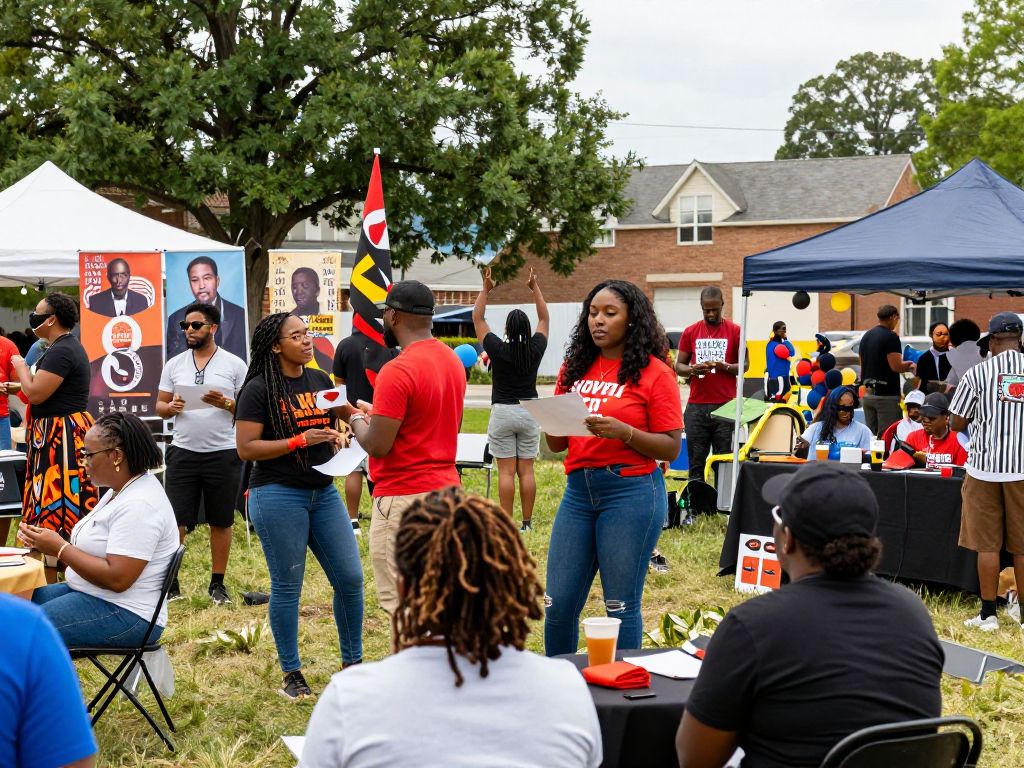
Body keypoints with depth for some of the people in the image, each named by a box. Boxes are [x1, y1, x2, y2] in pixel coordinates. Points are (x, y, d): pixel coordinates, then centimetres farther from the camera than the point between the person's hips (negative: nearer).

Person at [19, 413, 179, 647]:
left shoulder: (139, 505, -22)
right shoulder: (121, 489, 10)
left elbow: (117, 578, -27)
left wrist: (60, 548, -17)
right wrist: (48, 542, -2)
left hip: (126, 614, -11)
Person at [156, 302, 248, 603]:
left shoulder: (234, 365, 0)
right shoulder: (174, 364, 8)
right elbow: (160, 407, 10)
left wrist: (226, 403, -18)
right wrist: (172, 407, -12)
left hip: (223, 453, -2)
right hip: (183, 452, 2)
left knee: (221, 522, 7)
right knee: (175, 520, -1)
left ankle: (217, 584, 18)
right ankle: (170, 582, 9)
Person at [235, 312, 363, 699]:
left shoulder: (320, 381, 9)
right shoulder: (258, 390, -9)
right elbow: (246, 448, -14)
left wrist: (340, 437, 1)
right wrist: (300, 441, -19)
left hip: (324, 492, 6)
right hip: (278, 495, -6)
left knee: (350, 578, 5)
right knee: (287, 586, 3)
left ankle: (352, 662, 21)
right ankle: (291, 674, 16)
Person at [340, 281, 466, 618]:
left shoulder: (398, 371, -18)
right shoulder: (453, 360, 10)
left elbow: (377, 446, -18)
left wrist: (355, 418, 2)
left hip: (404, 497, -9)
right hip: (446, 488, 9)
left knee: (402, 604, -4)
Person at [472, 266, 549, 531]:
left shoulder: (498, 349, -10)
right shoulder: (535, 350, -4)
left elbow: (477, 318, 1)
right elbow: (545, 319, 12)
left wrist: (486, 289, 6)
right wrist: (535, 288, 16)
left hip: (502, 412, -2)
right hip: (529, 412, 2)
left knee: (506, 472, -2)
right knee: (527, 471, 5)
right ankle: (527, 522, 6)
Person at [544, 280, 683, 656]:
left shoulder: (654, 373, -4)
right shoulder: (575, 368, 11)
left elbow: (671, 448, -6)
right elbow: (557, 444, 15)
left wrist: (624, 432, -21)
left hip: (631, 491, -5)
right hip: (578, 490, 5)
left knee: (621, 606, 2)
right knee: (558, 604, 7)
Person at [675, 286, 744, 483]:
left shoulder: (735, 331, 4)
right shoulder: (690, 332, 9)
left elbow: (744, 365, 5)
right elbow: (679, 366, 12)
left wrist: (724, 366, -15)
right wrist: (692, 369, -10)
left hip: (725, 406, -2)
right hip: (696, 407, 2)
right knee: (696, 461, 3)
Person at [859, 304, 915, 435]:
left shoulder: (866, 336, 13)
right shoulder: (890, 337, -12)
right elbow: (896, 366, -18)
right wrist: (909, 366, 0)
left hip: (868, 394, 8)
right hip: (886, 395, -8)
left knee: (871, 435, 10)